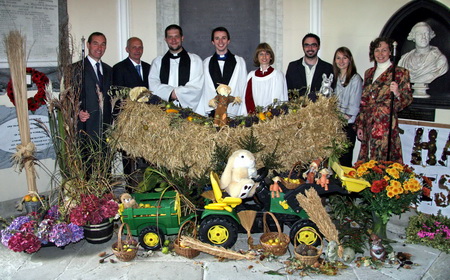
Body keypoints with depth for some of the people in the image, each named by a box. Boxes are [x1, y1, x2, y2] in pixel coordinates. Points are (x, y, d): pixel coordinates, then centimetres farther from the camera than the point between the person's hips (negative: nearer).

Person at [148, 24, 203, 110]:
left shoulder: (195, 60, 10)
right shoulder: (157, 62, 16)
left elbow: (196, 87, 1)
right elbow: (153, 86, 5)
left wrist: (176, 93, -6)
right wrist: (171, 93, -9)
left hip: (187, 108, -1)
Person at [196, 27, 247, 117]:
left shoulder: (240, 62, 8)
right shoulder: (205, 63, 10)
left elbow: (244, 89, 6)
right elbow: (201, 91, 9)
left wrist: (244, 115, -1)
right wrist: (199, 115, 2)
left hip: (234, 114, 0)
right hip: (210, 113, 0)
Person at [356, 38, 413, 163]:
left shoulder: (400, 72, 0)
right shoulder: (369, 73, 15)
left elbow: (408, 99, -2)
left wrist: (397, 94, -24)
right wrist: (360, 125, 12)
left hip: (386, 125, -5)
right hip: (368, 124, 5)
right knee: (365, 162, 5)